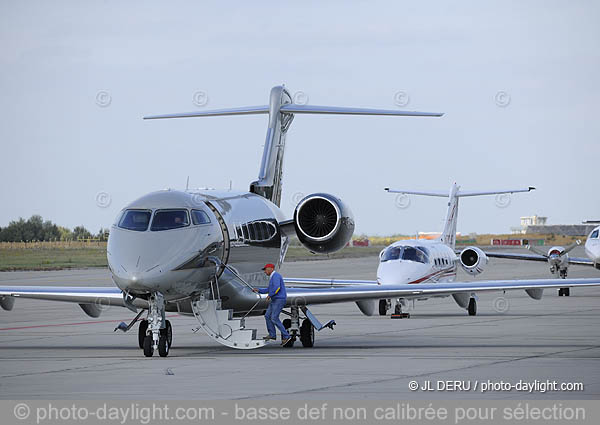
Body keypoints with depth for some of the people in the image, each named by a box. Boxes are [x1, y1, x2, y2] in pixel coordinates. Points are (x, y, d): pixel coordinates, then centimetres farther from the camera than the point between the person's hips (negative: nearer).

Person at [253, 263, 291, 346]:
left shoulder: (275, 276, -13)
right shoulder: (272, 277, 21)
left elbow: (277, 287, -27)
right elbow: (269, 289, 29)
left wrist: (270, 295, -18)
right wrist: (258, 290, 23)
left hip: (280, 299, -11)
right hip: (275, 300, 11)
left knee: (274, 318, -13)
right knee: (267, 315, 10)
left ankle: (286, 336, -10)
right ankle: (272, 334, 14)